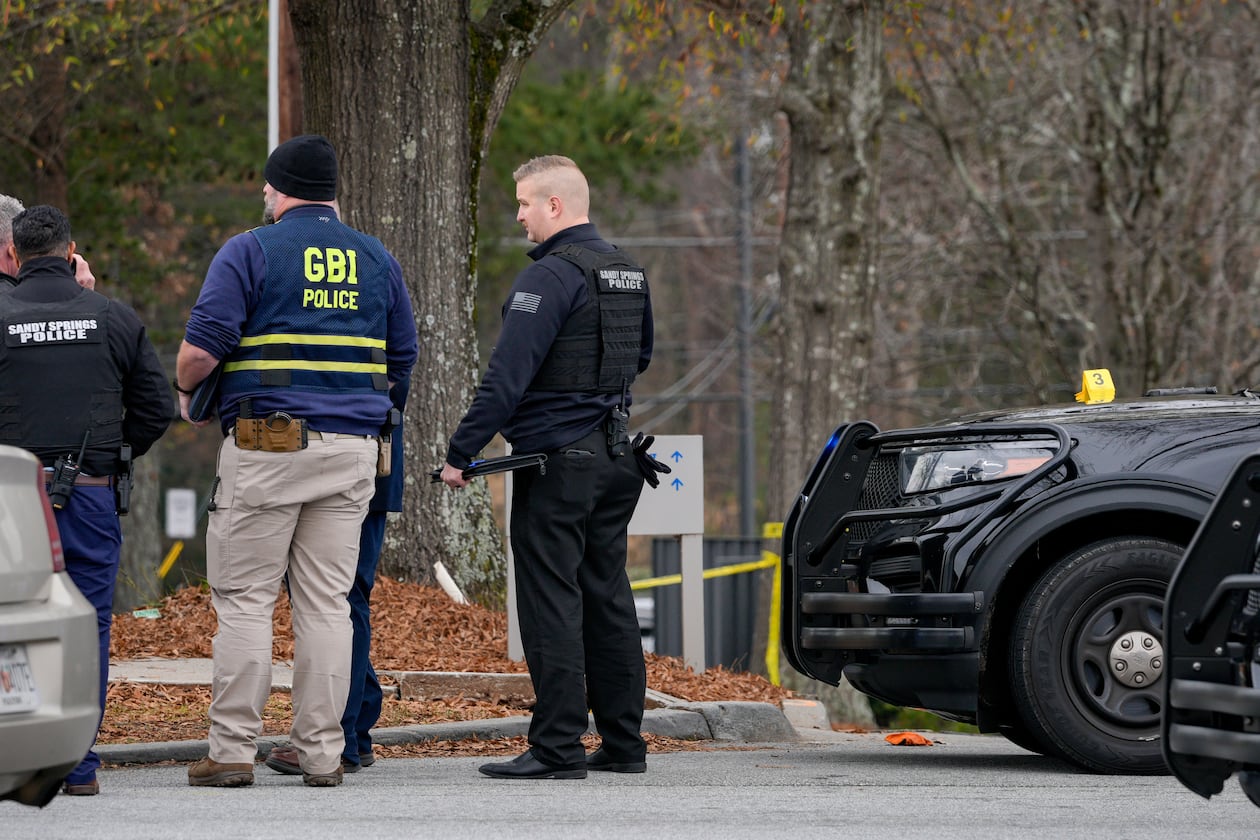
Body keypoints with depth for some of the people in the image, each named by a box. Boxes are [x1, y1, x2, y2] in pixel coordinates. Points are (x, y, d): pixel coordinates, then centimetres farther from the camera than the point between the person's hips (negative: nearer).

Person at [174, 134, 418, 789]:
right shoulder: (377, 260, 13)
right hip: (353, 450, 4)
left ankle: (233, 750, -3)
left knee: (244, 599, 0)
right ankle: (321, 752, 5)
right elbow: (403, 360, 16)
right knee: (327, 601, 6)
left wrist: (185, 391, 9)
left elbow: (203, 346, -11)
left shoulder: (250, 251, -2)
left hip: (265, 446, -4)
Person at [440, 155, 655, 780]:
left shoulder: (551, 276, -15)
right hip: (615, 458, 9)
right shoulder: (627, 273, 13)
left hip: (557, 461, -9)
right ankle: (622, 744, 14)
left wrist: (461, 452, -16)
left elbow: (507, 376, -20)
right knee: (607, 599, 12)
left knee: (551, 604, -6)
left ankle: (557, 747, -8)